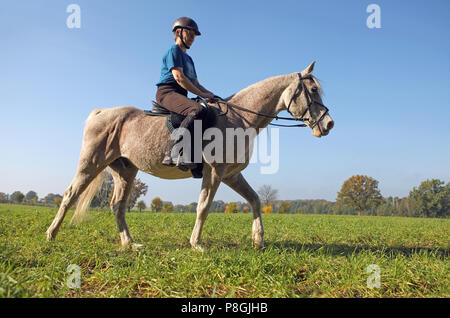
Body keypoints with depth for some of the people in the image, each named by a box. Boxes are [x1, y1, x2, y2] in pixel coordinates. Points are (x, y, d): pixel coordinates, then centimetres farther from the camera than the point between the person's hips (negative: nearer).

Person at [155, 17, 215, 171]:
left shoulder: (188, 58, 29)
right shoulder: (174, 50, 0)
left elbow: (196, 83, 26)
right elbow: (179, 77, -14)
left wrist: (212, 95, 8)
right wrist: (202, 94, -13)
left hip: (180, 95, 10)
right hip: (167, 92, -10)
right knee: (195, 109, -35)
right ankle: (172, 153, -43)